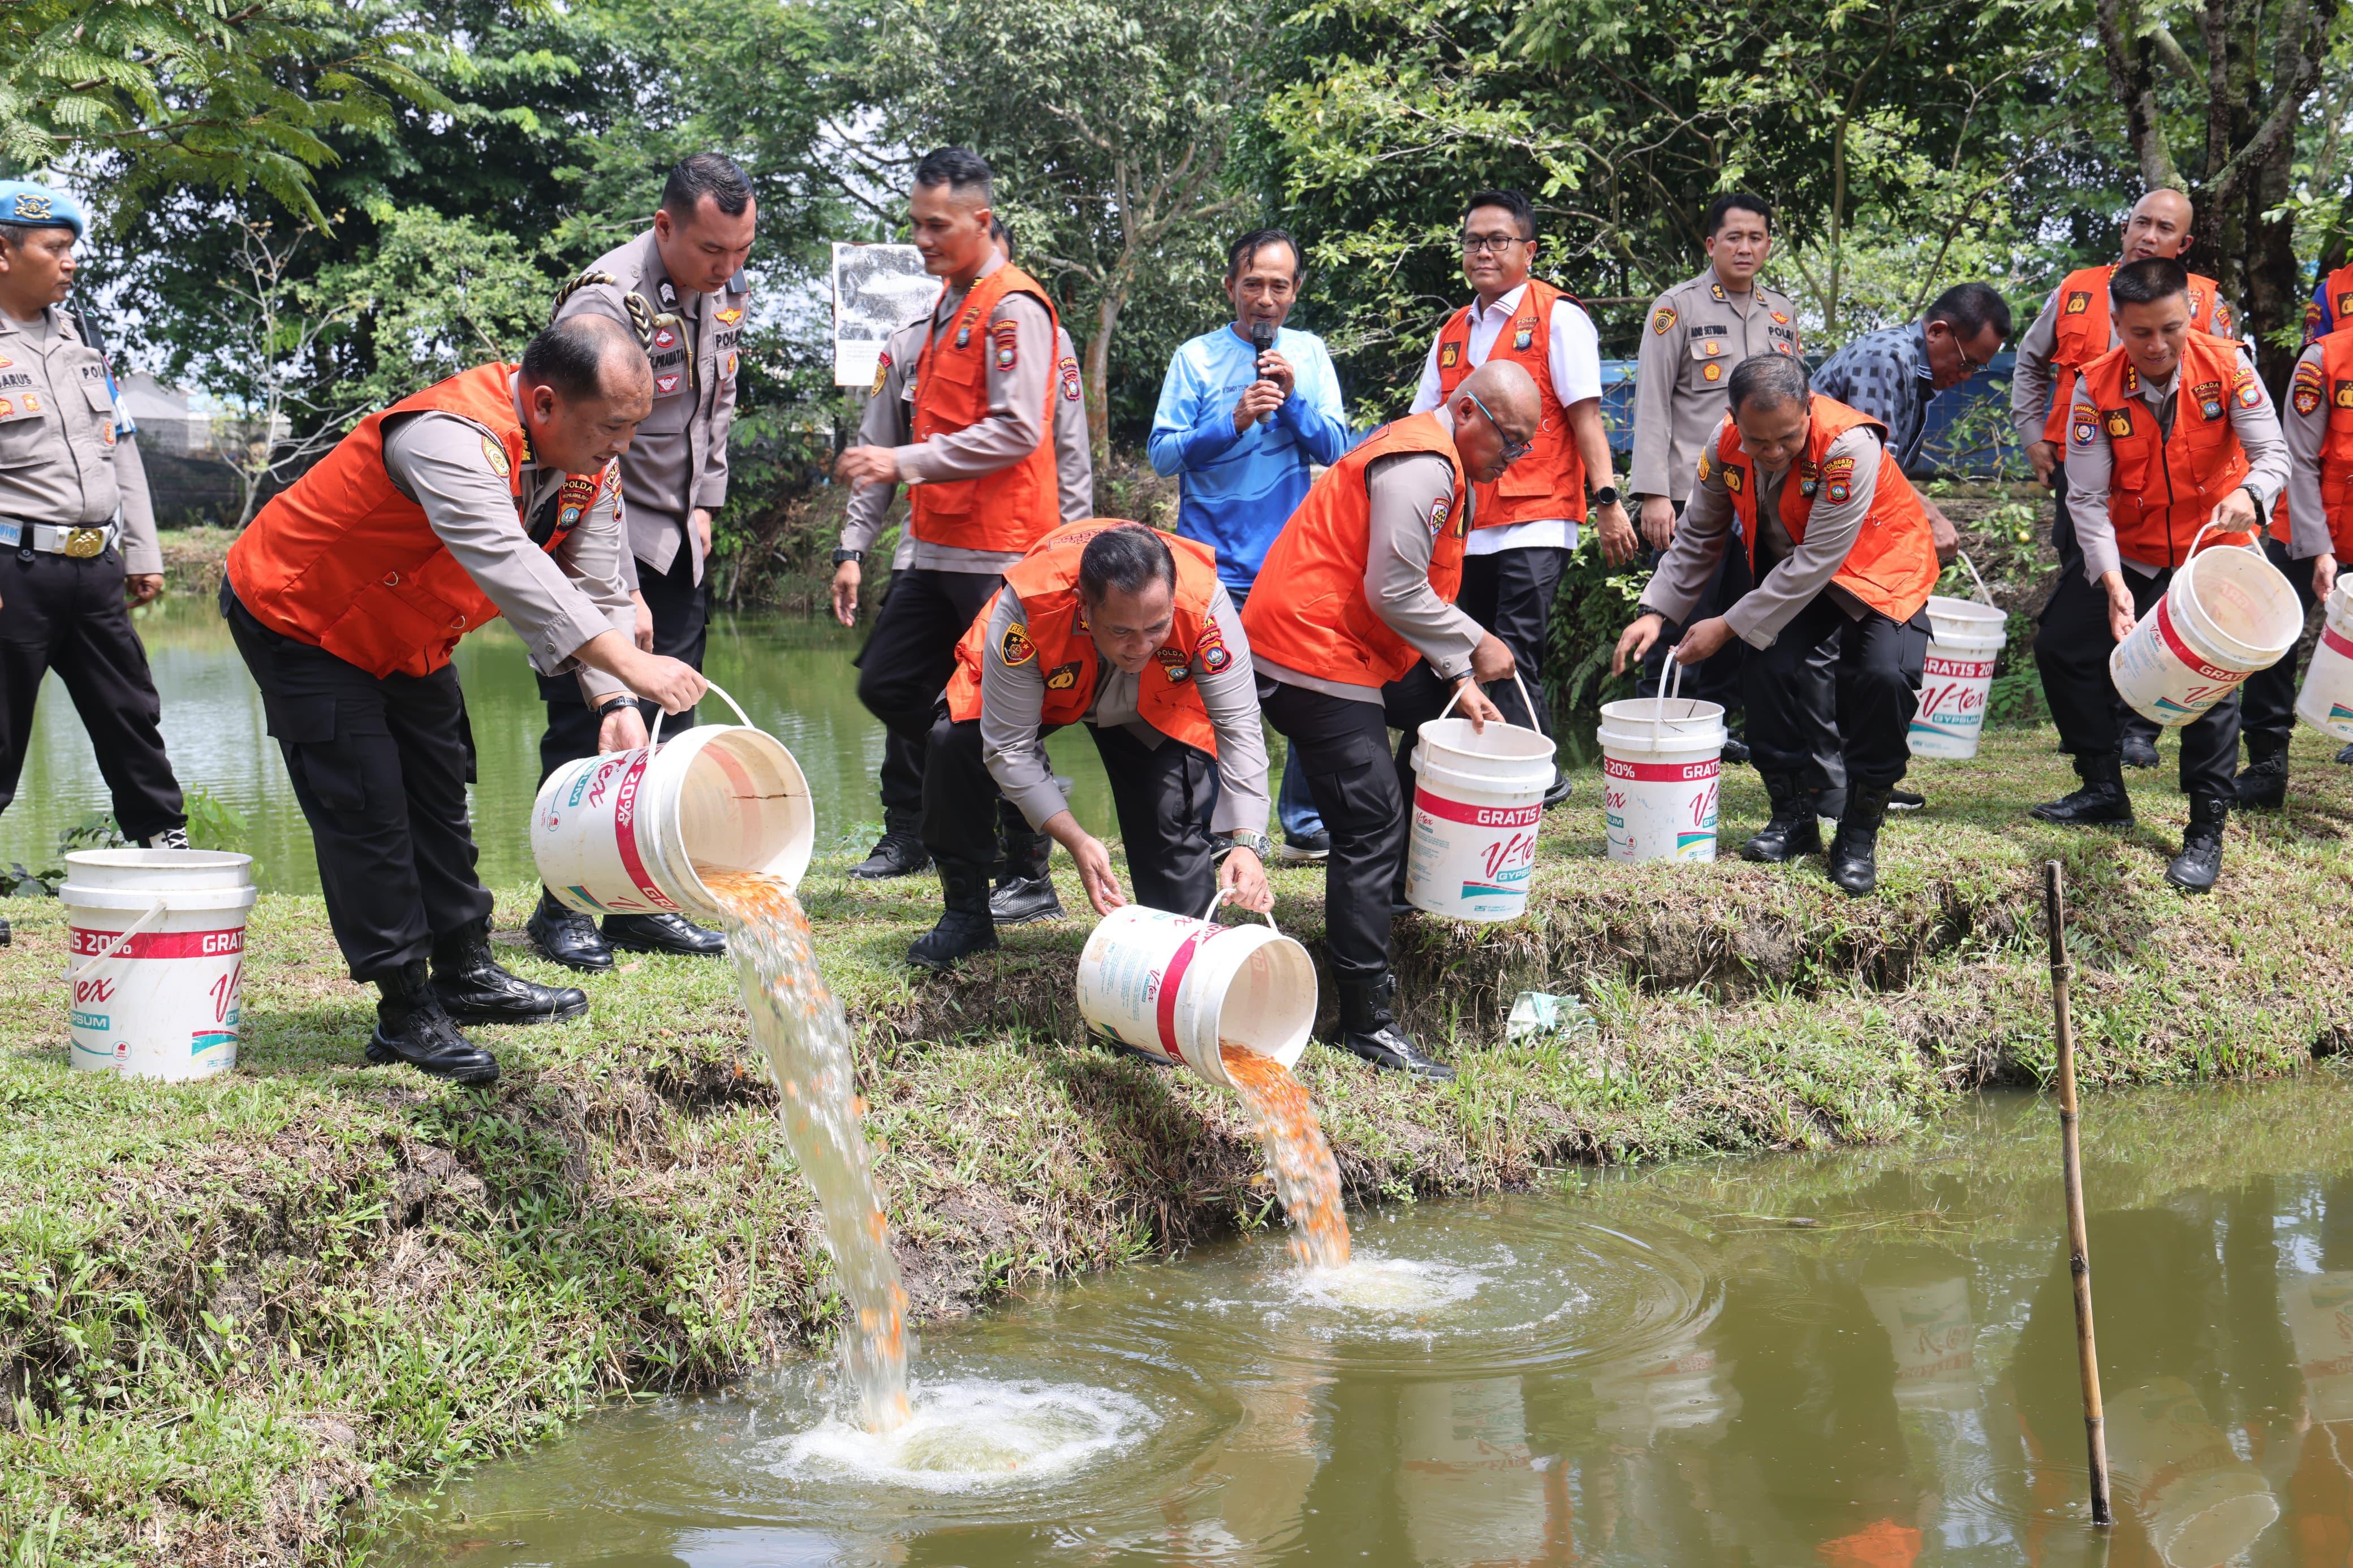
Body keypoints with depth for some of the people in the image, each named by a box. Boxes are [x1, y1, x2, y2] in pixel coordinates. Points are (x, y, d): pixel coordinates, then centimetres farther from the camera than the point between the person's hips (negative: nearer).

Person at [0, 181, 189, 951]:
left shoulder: (78, 337, 15)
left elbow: (119, 446, 20)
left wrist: (142, 553, 18)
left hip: (95, 567, 7)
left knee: (131, 716, 11)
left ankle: (168, 851, 20)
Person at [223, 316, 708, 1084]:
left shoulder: (590, 465, -11)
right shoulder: (452, 438, -40)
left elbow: (598, 593, -11)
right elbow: (509, 569, -53)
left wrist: (615, 704, -28)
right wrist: (630, 665, -60)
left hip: (403, 638, 9)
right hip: (299, 617, -9)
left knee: (438, 796, 16)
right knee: (366, 809, -9)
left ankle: (466, 975, 30)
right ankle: (406, 1014, 0)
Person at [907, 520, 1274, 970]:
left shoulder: (1204, 602, -41)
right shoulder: (1026, 607, -42)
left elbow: (1239, 726, -33)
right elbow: (1009, 748, -33)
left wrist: (1246, 841, -45)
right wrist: (1076, 841, -41)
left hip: (1154, 706, 0)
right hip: (1030, 686, 0)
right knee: (954, 743, -24)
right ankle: (966, 916, -3)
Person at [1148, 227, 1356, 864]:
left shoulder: (1309, 354, 10)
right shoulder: (1196, 358, 3)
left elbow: (1335, 449, 3)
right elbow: (1163, 454, -3)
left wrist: (1294, 398, -12)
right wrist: (1234, 422, -15)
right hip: (1216, 566, -2)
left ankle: (1307, 827, 13)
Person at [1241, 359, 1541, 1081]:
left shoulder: (1443, 468, 19)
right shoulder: (1421, 467, -16)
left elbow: (1420, 594, 21)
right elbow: (1395, 593, -21)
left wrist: (1460, 682, 11)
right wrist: (1474, 649, -8)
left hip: (1353, 648, 11)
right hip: (1314, 653, -11)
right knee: (1371, 828, -12)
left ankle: (1398, 885, 31)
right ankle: (1367, 1023, -11)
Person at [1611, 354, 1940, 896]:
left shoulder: (1849, 446, -34)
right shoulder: (1725, 446, -15)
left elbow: (1817, 561, -32)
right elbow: (1697, 538, 2)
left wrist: (1730, 626, -28)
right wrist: (1656, 612, -10)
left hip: (1876, 570, -5)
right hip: (1790, 577, 5)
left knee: (1884, 676, -27)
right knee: (1773, 665, -18)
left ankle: (1858, 832, -8)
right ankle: (1796, 814, 4)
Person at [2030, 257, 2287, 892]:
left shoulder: (2226, 366, -18)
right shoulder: (2096, 388, -16)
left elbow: (2273, 452, -14)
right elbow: (2087, 498, -14)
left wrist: (2249, 495, -38)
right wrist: (2112, 582, -25)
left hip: (2212, 549, -3)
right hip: (2129, 551, 3)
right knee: (2061, 648, 2)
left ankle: (2208, 829, -2)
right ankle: (2104, 791, 22)